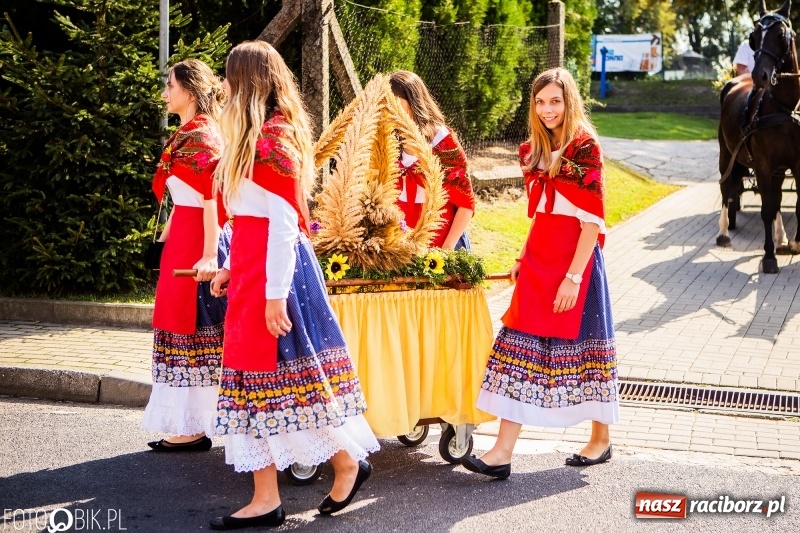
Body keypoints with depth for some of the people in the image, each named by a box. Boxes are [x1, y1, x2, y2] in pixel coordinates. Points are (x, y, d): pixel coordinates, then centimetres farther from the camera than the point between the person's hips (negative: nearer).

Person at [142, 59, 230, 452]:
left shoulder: (201, 135, -13)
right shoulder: (188, 133, 15)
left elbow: (211, 198, -20)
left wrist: (209, 255, -25)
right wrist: (167, 234, 20)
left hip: (195, 239, -10)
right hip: (183, 238, 10)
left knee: (191, 328, -5)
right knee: (185, 325, 12)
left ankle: (193, 427, 2)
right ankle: (187, 423, 18)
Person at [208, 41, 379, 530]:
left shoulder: (271, 140, -14)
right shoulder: (261, 137, 15)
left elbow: (285, 223, -18)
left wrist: (275, 294, -19)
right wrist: (231, 267, 20)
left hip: (274, 267, -9)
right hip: (251, 264, 10)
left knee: (283, 373, -1)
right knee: (257, 373, 7)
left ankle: (349, 462, 17)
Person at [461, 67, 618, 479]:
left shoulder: (584, 147, -10)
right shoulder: (534, 150, 11)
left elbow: (592, 220, -14)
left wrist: (573, 276, -18)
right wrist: (524, 259, 13)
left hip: (574, 258, -7)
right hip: (538, 258, 7)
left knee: (580, 345, 4)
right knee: (520, 342, 0)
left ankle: (601, 439, 24)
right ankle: (503, 451, -1)